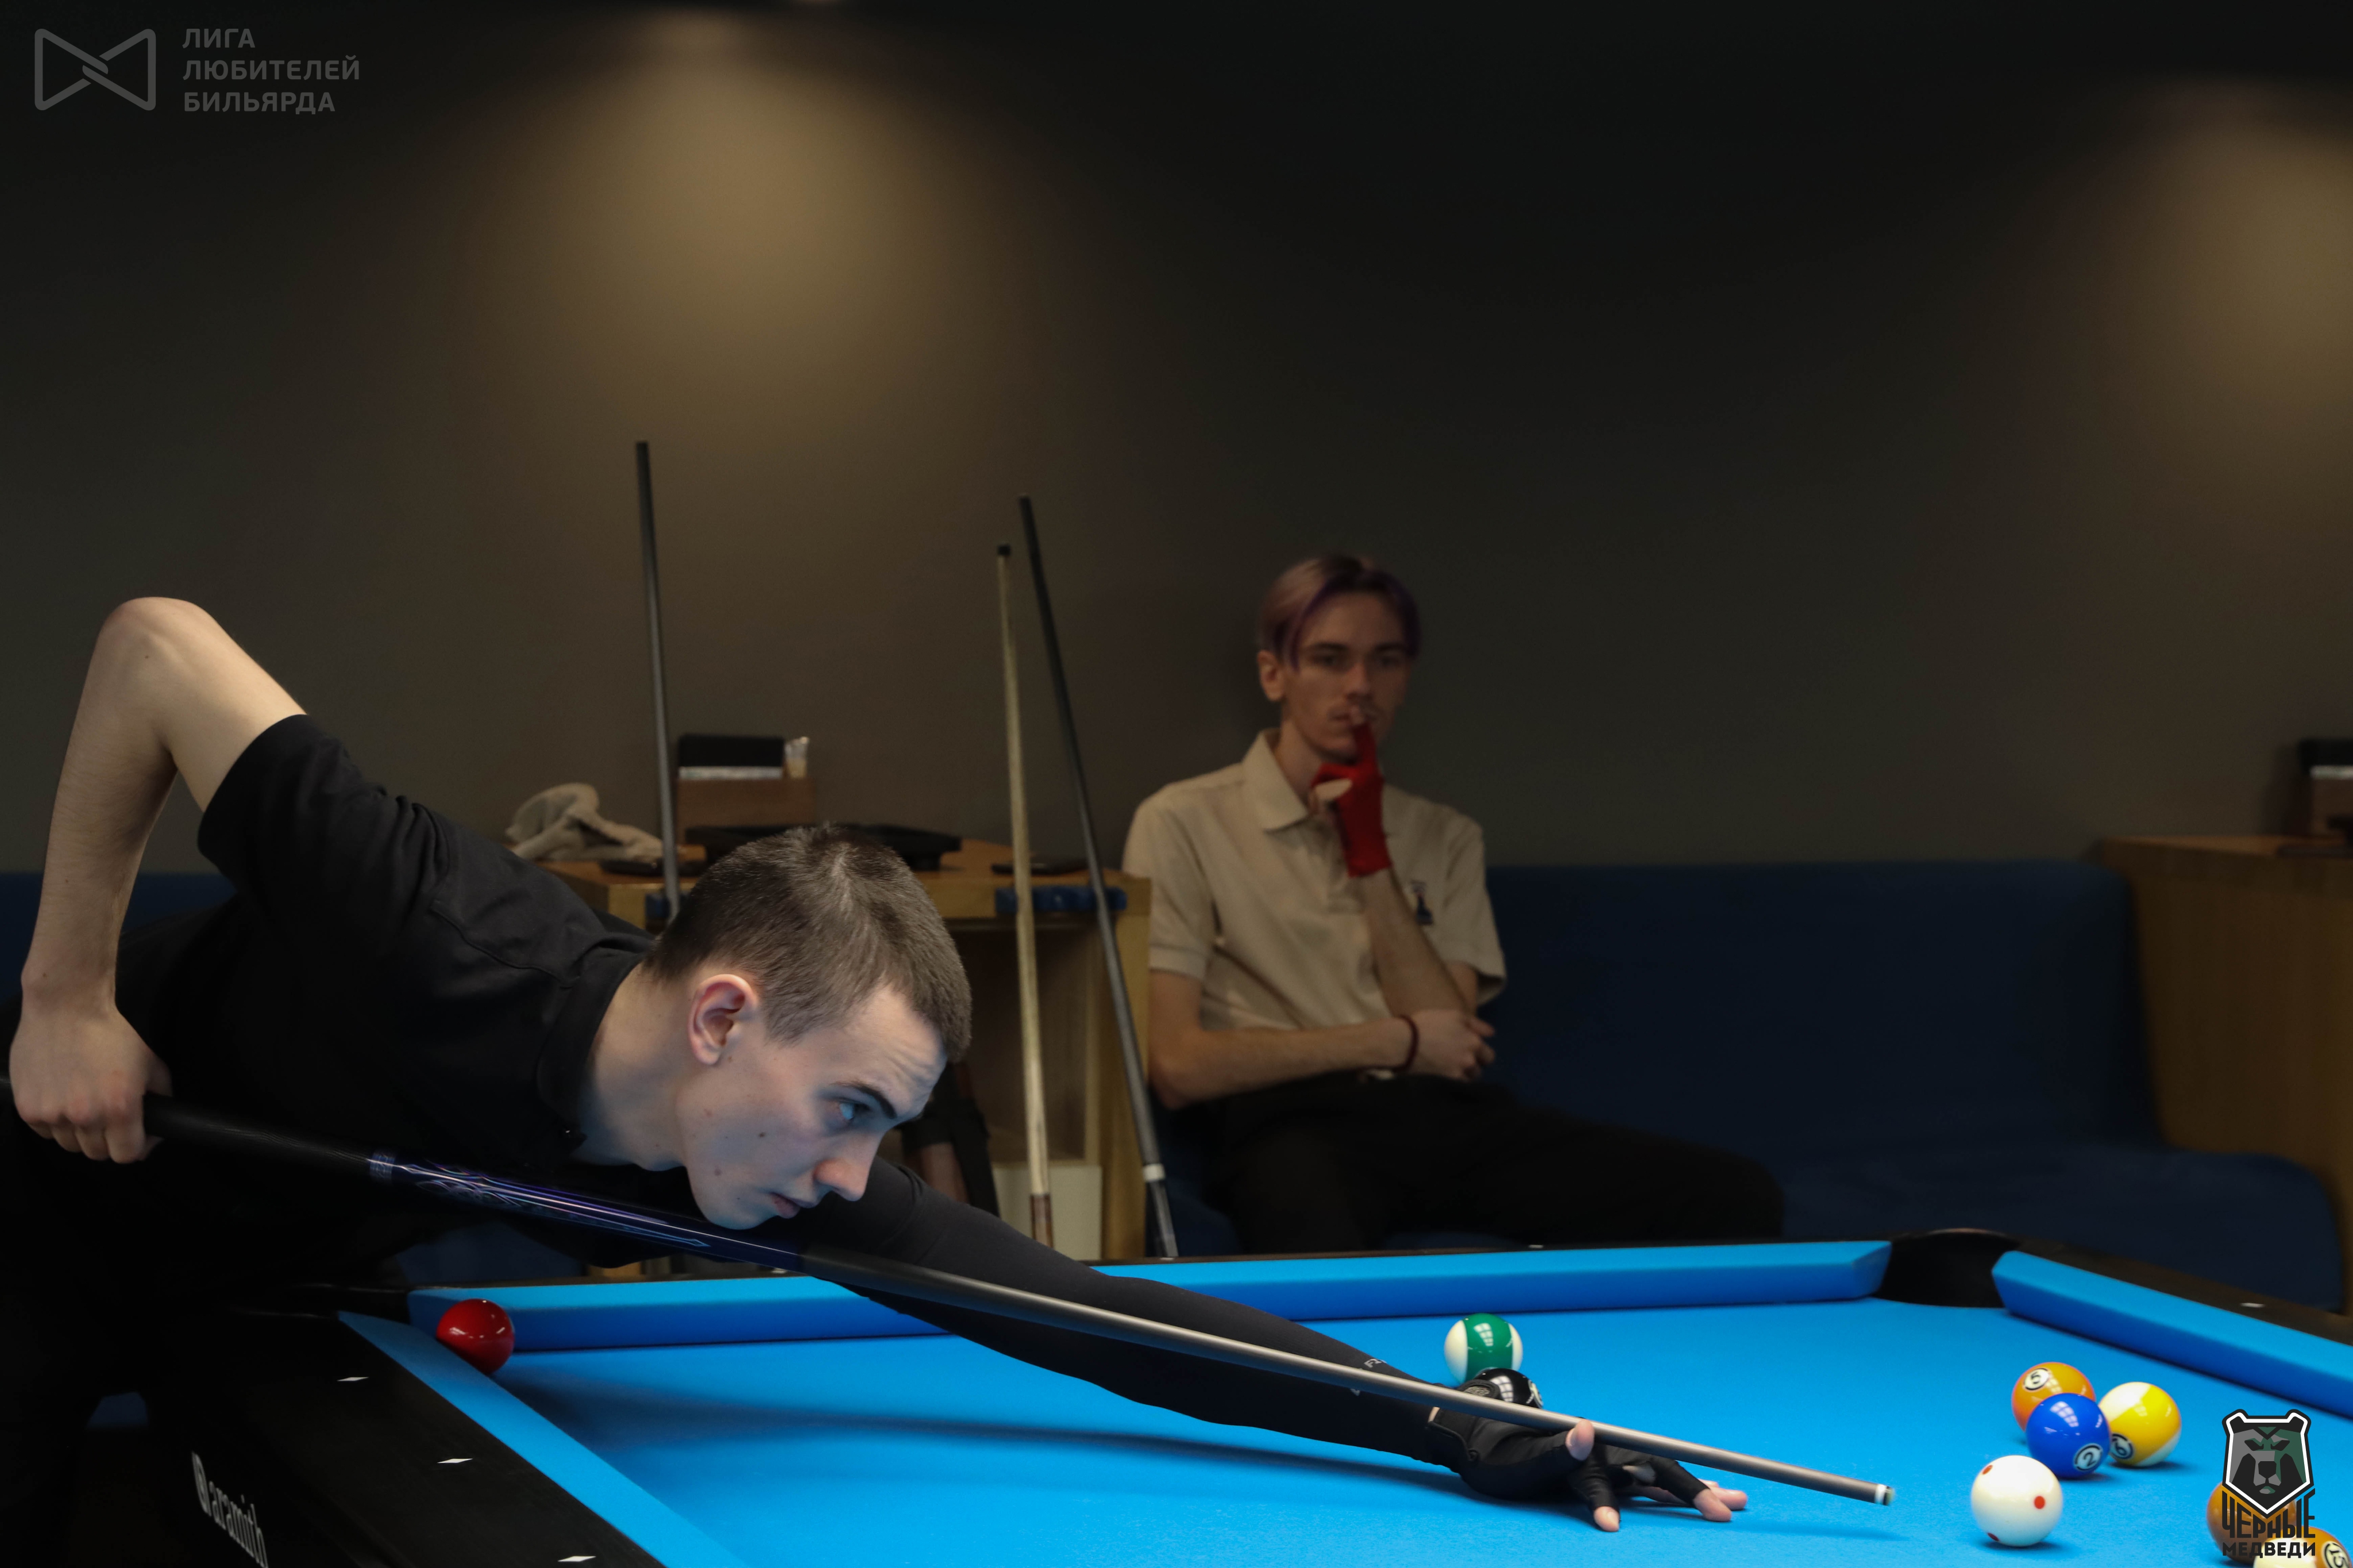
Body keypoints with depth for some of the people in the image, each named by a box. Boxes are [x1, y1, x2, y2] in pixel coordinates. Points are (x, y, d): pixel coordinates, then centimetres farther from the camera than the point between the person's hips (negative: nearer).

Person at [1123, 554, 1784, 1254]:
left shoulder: (1447, 839, 22)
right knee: (1319, 1250, -45)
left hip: (1445, 1117, 6)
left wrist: (1370, 855, 1)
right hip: (1294, 1123, -6)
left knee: (1742, 1195, -16)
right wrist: (1399, 1041, 2)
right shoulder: (1183, 823, 7)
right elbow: (1179, 1066, -4)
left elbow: (1455, 1045, 6)